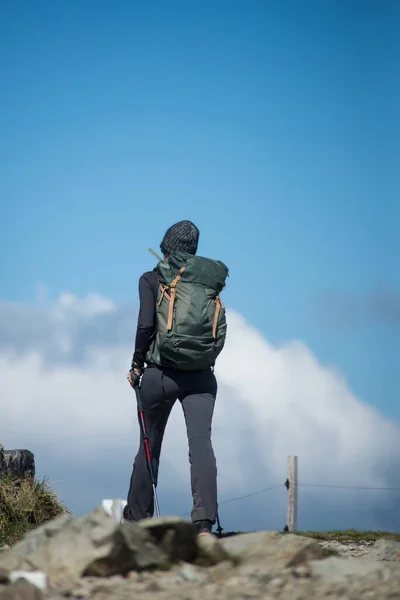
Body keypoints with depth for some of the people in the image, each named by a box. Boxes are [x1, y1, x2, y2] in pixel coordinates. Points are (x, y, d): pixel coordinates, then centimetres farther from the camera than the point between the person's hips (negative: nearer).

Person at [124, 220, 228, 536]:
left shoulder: (151, 280, -1)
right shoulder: (208, 277, 7)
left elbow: (146, 325, -11)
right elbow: (220, 328, 5)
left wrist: (137, 364, 0)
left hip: (159, 374, -1)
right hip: (200, 376, 1)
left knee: (149, 446, 14)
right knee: (201, 442, -10)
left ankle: (136, 516, 25)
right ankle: (205, 520, -26)